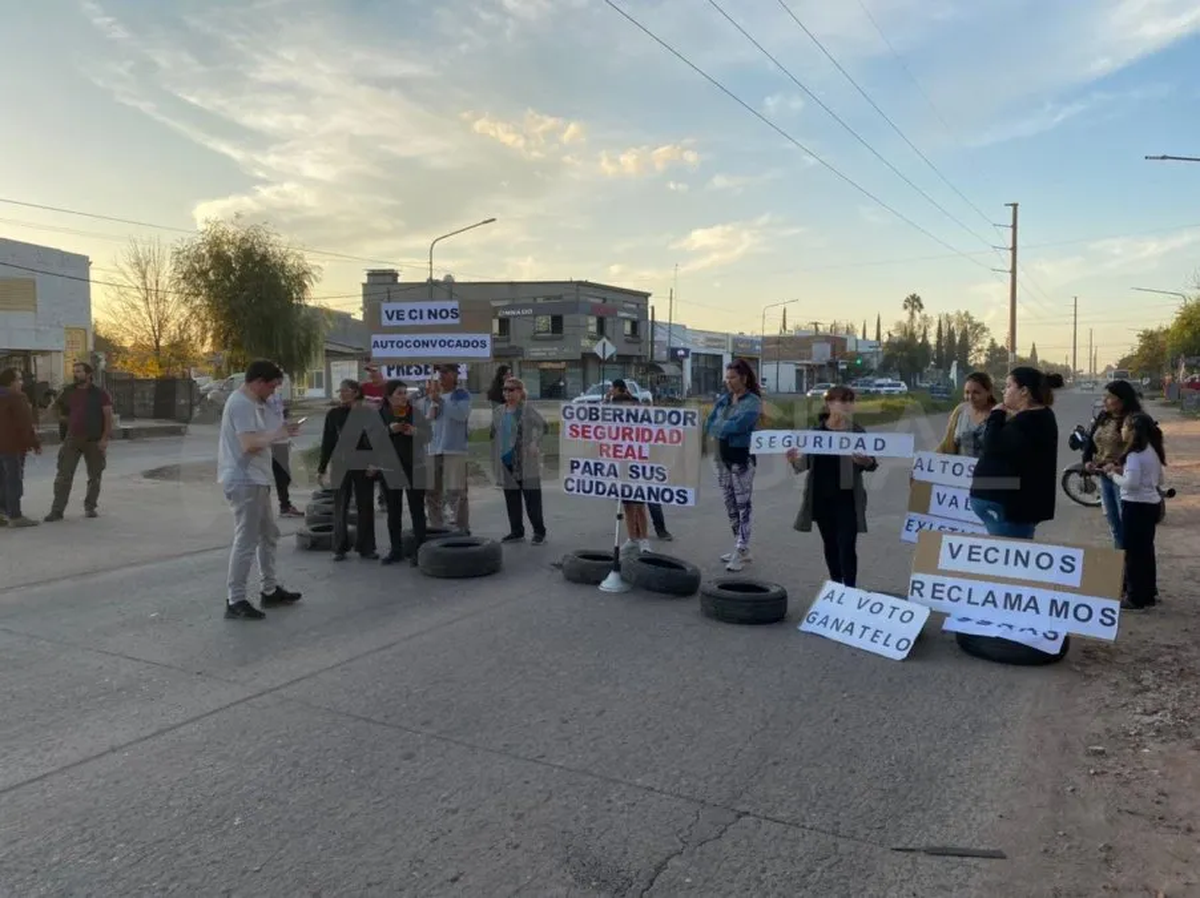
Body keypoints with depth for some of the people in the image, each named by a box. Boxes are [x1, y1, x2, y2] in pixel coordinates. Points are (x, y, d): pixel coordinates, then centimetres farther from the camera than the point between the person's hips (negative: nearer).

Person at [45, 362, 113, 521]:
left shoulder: (100, 394, -4)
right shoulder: (68, 392, 6)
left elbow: (108, 417, -7)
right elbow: (56, 405, 28)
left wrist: (105, 439, -15)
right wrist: (61, 417, 10)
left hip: (94, 441, -2)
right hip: (72, 439, 2)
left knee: (94, 476, 7)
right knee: (64, 475, -2)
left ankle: (90, 507, 20)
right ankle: (57, 510, 0)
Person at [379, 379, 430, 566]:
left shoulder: (416, 412, -1)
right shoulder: (381, 414, 2)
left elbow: (428, 436, 0)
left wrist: (414, 431, -19)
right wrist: (389, 430, -18)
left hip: (414, 468, -1)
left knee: (417, 510, -1)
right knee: (393, 511, 9)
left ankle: (419, 550, 6)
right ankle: (396, 549, 20)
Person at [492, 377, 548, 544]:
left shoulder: (528, 410, -7)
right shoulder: (499, 412, 12)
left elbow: (542, 426, -11)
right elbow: (494, 434, 22)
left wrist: (534, 444, -19)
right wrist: (498, 451, 13)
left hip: (526, 463, -6)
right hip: (507, 462, 6)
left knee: (532, 499, -1)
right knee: (511, 499, 10)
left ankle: (539, 532, 8)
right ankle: (516, 531, 21)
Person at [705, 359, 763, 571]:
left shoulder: (753, 401, -9)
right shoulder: (723, 399, 10)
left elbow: (738, 425, -22)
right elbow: (709, 425, 3)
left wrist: (720, 425, -8)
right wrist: (728, 427, -12)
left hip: (742, 458, -7)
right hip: (722, 456, 7)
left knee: (742, 505, -3)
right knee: (730, 505, 12)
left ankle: (742, 551, 0)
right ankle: (740, 546, 22)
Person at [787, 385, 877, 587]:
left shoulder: (857, 432, -4)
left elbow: (871, 464, -1)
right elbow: (807, 463, 6)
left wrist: (867, 462, -24)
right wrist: (795, 460, -15)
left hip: (847, 497, -3)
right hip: (821, 497, 3)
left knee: (847, 546, -6)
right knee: (830, 545, 14)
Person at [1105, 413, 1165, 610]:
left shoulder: (1135, 454, -18)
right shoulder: (1152, 451, 9)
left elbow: (1131, 483, -25)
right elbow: (1159, 479, 17)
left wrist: (1113, 475, -7)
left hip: (1135, 506, -9)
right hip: (1152, 504, 9)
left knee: (1133, 551, -1)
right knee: (1146, 550, 16)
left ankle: (1135, 597, 4)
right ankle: (1148, 593, 25)